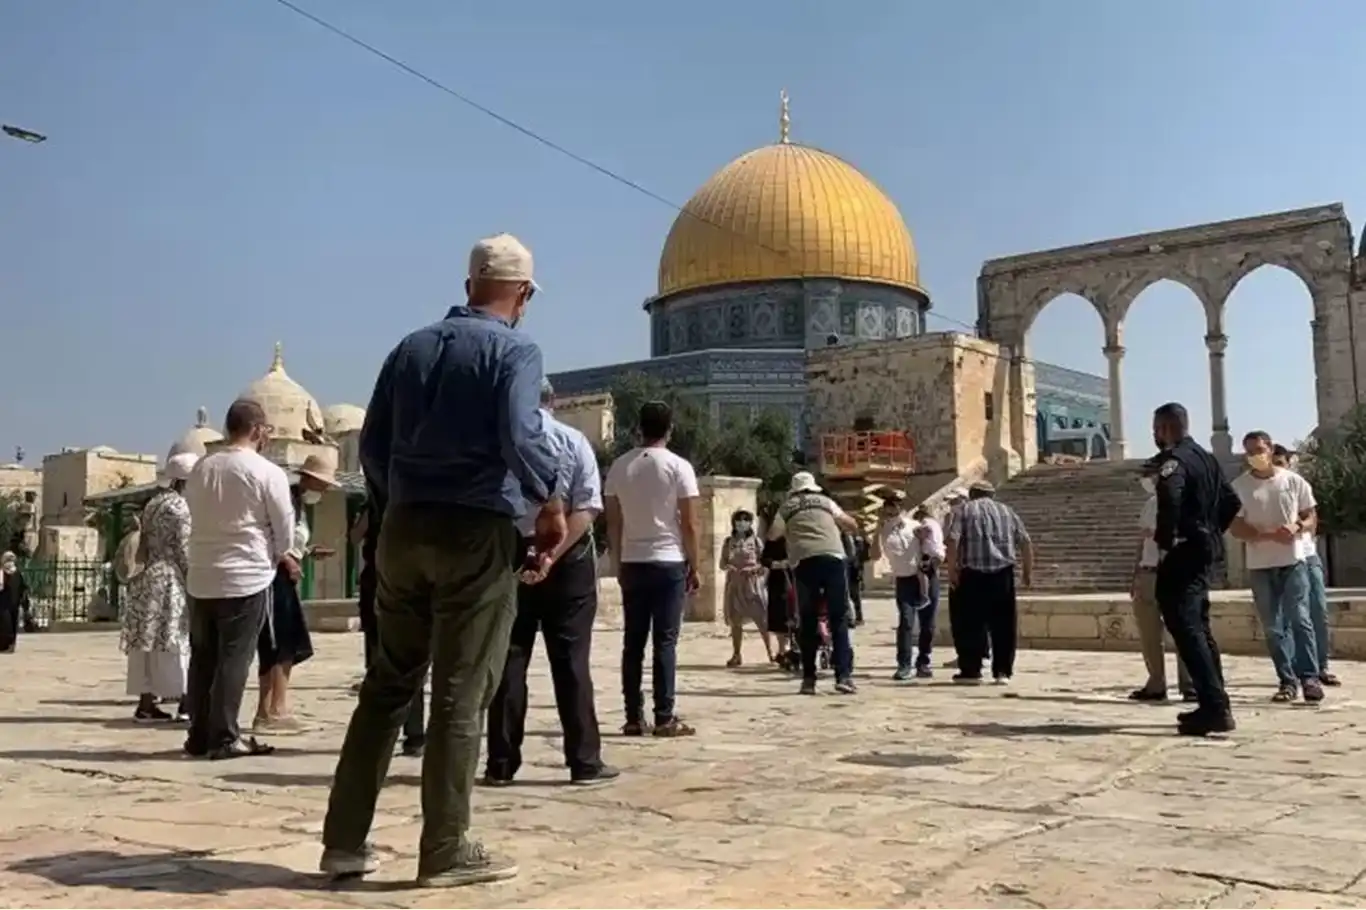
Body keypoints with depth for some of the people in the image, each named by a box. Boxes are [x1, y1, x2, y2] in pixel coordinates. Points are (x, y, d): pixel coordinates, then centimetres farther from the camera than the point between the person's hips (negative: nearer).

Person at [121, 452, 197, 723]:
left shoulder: (152, 504, 16)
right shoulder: (180, 507, -11)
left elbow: (144, 549, 17)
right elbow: (185, 552, -14)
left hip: (147, 580, 8)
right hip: (171, 582, -8)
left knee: (150, 641, 8)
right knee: (176, 642, -5)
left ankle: (146, 702, 9)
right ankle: (186, 704, -4)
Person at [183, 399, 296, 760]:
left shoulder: (200, 468, 7)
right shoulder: (267, 472, -10)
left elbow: (197, 515, 14)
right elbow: (285, 528, -6)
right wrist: (279, 557, 17)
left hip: (200, 577, 6)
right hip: (246, 578, -5)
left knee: (202, 658, 12)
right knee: (234, 659, -1)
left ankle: (199, 735, 18)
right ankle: (224, 738, 1)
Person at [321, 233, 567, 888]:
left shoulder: (411, 347, 15)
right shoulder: (515, 351, -4)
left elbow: (372, 445, 14)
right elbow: (520, 436, -20)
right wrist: (552, 503, -6)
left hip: (403, 530, 6)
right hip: (477, 533, -6)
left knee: (387, 685, 12)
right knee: (461, 695, 0)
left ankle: (344, 841, 15)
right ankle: (445, 851, 7)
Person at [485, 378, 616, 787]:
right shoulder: (574, 441, -2)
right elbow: (586, 509, -13)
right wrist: (552, 555, -17)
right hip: (568, 559, -1)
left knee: (509, 659, 7)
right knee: (571, 659, 3)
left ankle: (501, 763, 9)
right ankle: (584, 761, 6)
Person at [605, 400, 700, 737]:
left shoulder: (619, 467, 5)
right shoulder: (678, 466, -5)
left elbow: (613, 523, 7)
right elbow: (689, 524, -7)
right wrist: (695, 567, 2)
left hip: (632, 563, 3)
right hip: (669, 562, -3)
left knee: (633, 643, 7)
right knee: (665, 642, -1)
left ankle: (634, 718, 8)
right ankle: (665, 718, -1)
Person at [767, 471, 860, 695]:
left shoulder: (787, 506, 18)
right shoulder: (825, 501, 21)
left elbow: (773, 534, 9)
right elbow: (852, 525, 22)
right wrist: (842, 526, 43)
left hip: (803, 561, 0)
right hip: (832, 557, 0)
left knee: (807, 622, 10)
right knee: (839, 620, 4)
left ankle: (809, 679, 8)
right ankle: (844, 676, -6)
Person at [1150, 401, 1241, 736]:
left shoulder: (1173, 460, -13)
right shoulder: (1207, 458, 16)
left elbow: (1170, 498, -33)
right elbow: (1231, 502, 22)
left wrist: (1165, 543, -22)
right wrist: (1211, 533, 18)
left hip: (1181, 554, -10)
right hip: (1204, 551, 10)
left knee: (1185, 628, -11)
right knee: (1198, 627, 16)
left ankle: (1215, 708, -16)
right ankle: (1214, 705, 20)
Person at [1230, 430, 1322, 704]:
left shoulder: (1294, 481, 2)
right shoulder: (1239, 486, 0)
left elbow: (1311, 517, 7)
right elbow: (1235, 528, -3)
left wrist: (1297, 527, -16)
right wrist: (1269, 535, -18)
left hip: (1294, 561, -1)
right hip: (1260, 566, 1)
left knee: (1300, 619, -7)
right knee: (1273, 627, 4)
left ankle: (1310, 677, 0)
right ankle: (1288, 681, 11)